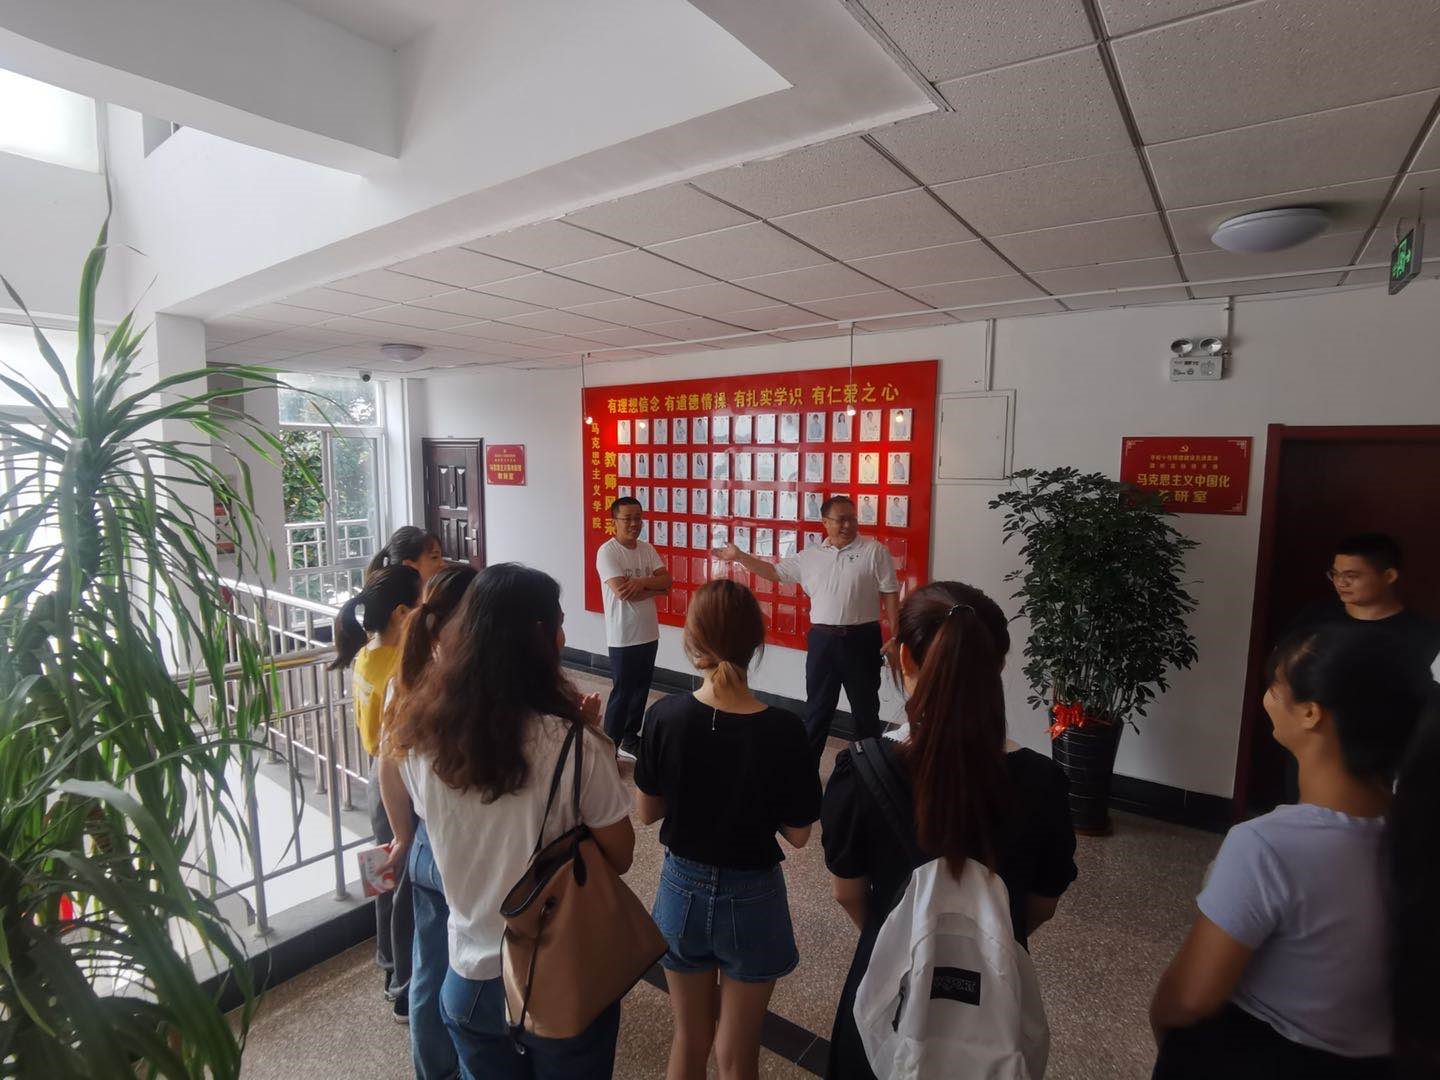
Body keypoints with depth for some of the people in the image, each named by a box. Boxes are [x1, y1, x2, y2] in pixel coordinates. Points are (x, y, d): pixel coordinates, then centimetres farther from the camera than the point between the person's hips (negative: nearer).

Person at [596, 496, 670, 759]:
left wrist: (642, 582, -21)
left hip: (649, 633, 7)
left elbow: (667, 580, -3)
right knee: (622, 693, 2)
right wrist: (655, 589, -12)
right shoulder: (607, 552, -15)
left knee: (641, 690, 17)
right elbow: (622, 591, -25)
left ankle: (630, 741, 33)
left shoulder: (647, 549, 6)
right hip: (623, 636, -7)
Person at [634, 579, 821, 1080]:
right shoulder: (783, 731, -24)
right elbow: (797, 834, -12)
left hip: (682, 889, 2)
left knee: (689, 1038, 27)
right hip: (751, 900, -2)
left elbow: (647, 811, -7)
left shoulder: (664, 716, -19)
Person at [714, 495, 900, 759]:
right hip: (822, 639, 3)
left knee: (865, 707, 10)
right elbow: (774, 571, 13)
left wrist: (895, 636, -9)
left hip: (861, 639, -3)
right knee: (817, 707, 13)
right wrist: (739, 556, 6)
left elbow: (890, 595, -4)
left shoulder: (875, 551, -3)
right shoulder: (810, 556, 7)